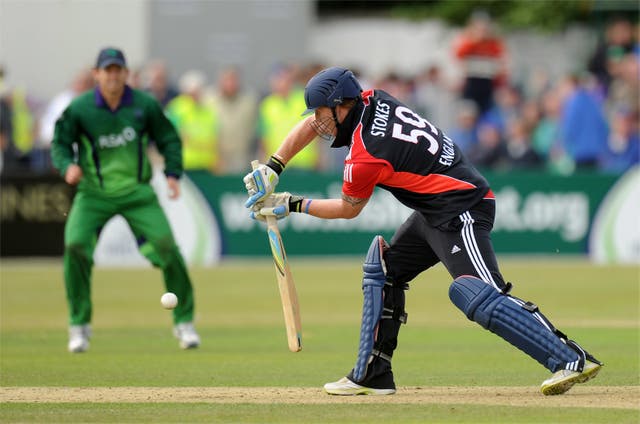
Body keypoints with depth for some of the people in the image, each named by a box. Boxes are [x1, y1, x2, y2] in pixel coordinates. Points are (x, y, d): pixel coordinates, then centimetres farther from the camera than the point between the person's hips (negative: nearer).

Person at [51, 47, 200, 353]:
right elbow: (60, 144, 1)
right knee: (75, 245, -21)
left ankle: (184, 321, 5)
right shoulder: (79, 109, -8)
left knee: (166, 244, -14)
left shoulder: (144, 105, -4)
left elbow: (169, 139, 8)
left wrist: (173, 173, -6)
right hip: (94, 193, -1)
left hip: (136, 191, 1)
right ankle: (79, 325, -3)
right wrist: (67, 165, -20)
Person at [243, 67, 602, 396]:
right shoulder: (370, 100, 5)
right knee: (382, 270, 17)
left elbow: (349, 209, -1)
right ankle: (372, 375, 19)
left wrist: (293, 206, 9)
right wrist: (272, 169, 11)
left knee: (476, 294, -23)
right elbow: (308, 127, 19)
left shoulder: (365, 157, -19)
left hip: (461, 210, -11)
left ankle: (571, 360, -30)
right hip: (435, 213, 11)